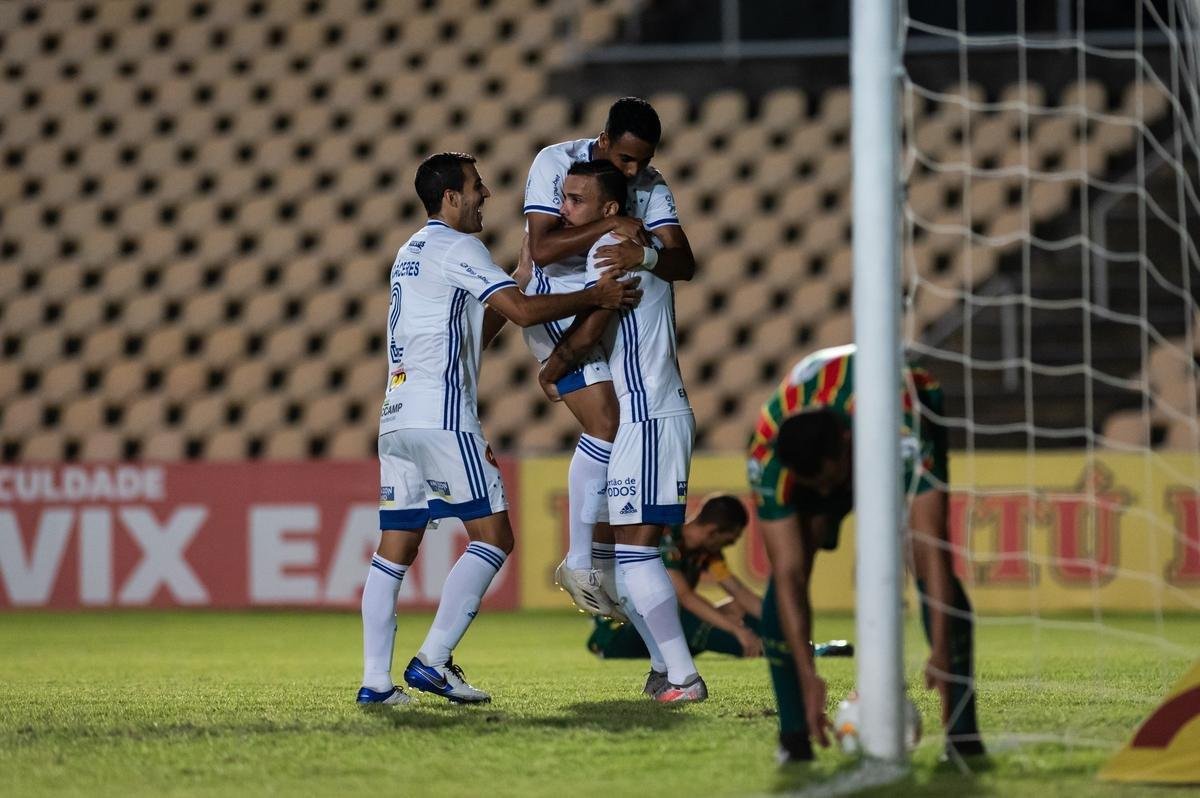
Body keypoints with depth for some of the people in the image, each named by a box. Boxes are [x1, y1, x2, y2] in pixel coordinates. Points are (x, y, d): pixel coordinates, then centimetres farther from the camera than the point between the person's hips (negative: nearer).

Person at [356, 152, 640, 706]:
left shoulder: (410, 252, 23)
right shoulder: (456, 247, -5)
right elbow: (524, 311, -15)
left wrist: (506, 300, 23)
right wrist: (595, 297, -6)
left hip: (397, 417, 9)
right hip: (441, 417, -9)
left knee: (394, 551, 6)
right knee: (492, 536, -6)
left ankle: (375, 680, 1)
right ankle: (433, 660, -12)